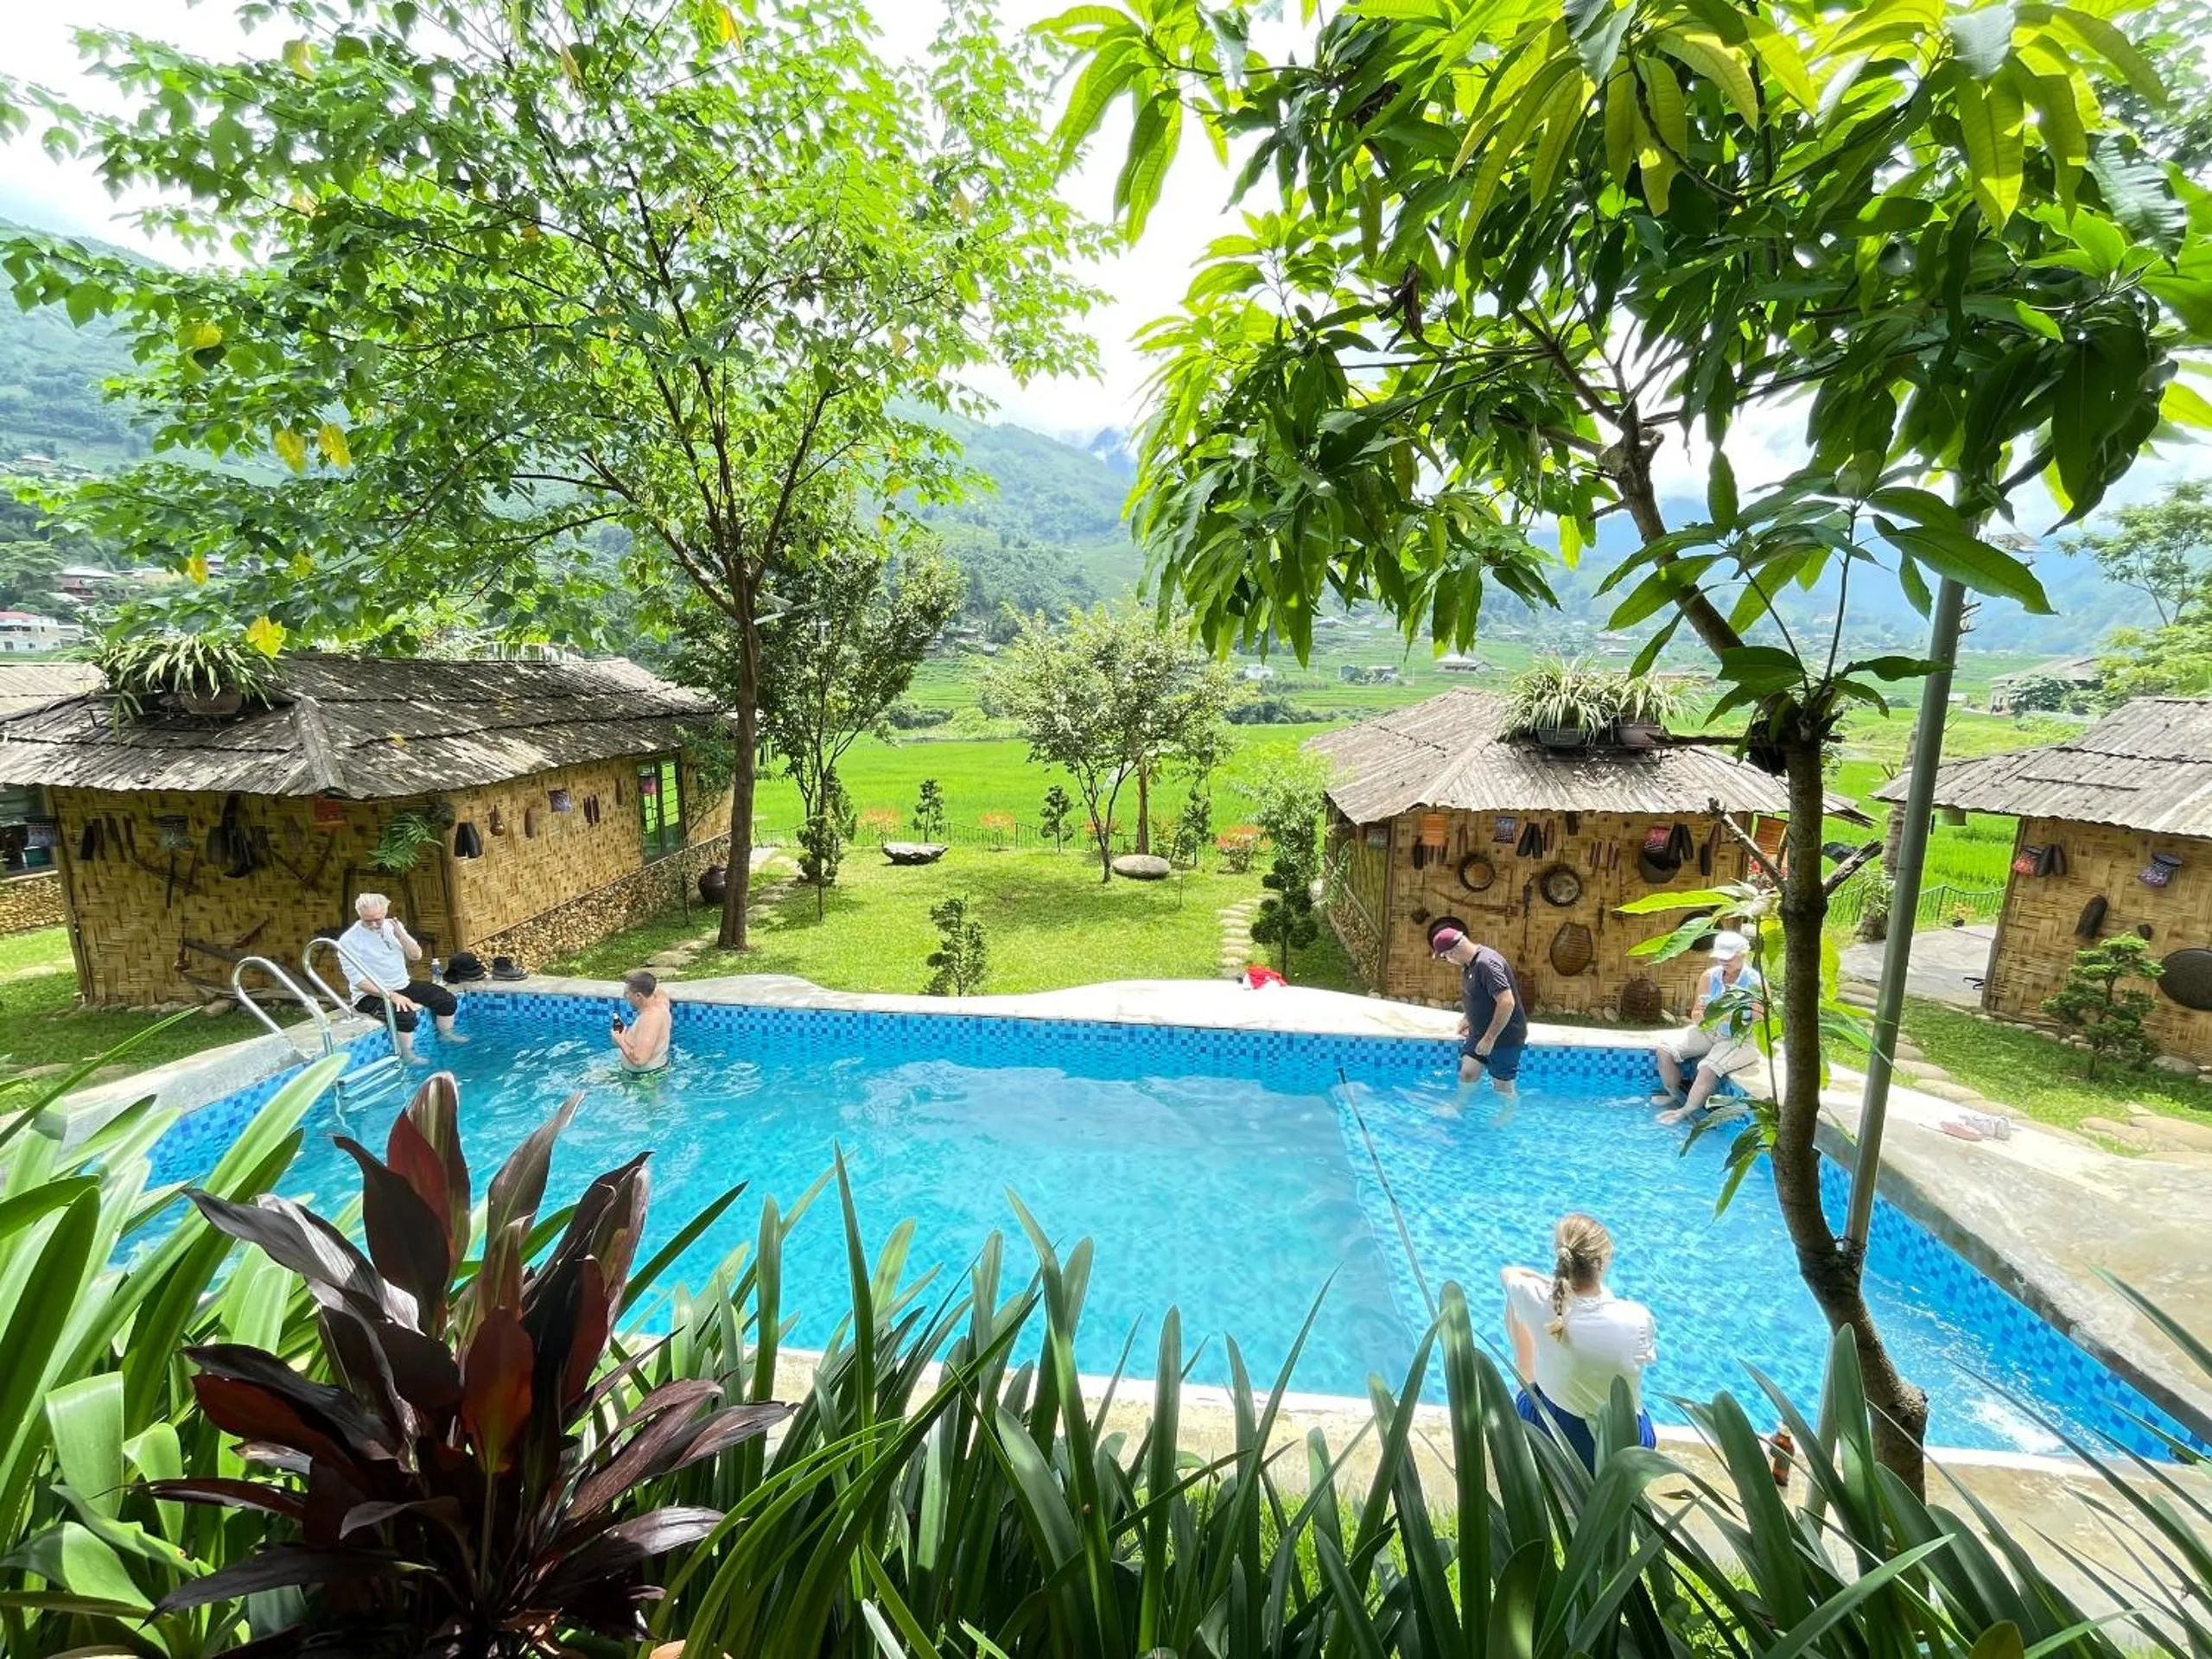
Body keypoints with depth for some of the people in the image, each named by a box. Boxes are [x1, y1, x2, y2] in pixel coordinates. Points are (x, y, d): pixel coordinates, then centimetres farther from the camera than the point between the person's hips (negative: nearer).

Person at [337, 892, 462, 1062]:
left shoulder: (393, 926, 1)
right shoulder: (349, 940, -16)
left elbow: (416, 956, -1)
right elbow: (358, 980, -20)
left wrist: (400, 935, -18)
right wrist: (391, 996, -28)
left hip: (404, 985, 6)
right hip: (372, 994, -6)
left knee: (447, 1000, -4)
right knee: (405, 1016, -33)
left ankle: (446, 1035, 20)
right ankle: (407, 1056, -12)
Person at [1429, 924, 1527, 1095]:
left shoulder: (1487, 964, -27)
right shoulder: (1469, 963, 4)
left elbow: (1506, 1003, -32)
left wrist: (1489, 1039, -27)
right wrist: (1467, 1018, 18)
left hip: (1505, 1036, -8)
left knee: (1502, 1086, 6)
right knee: (1467, 1074, 5)